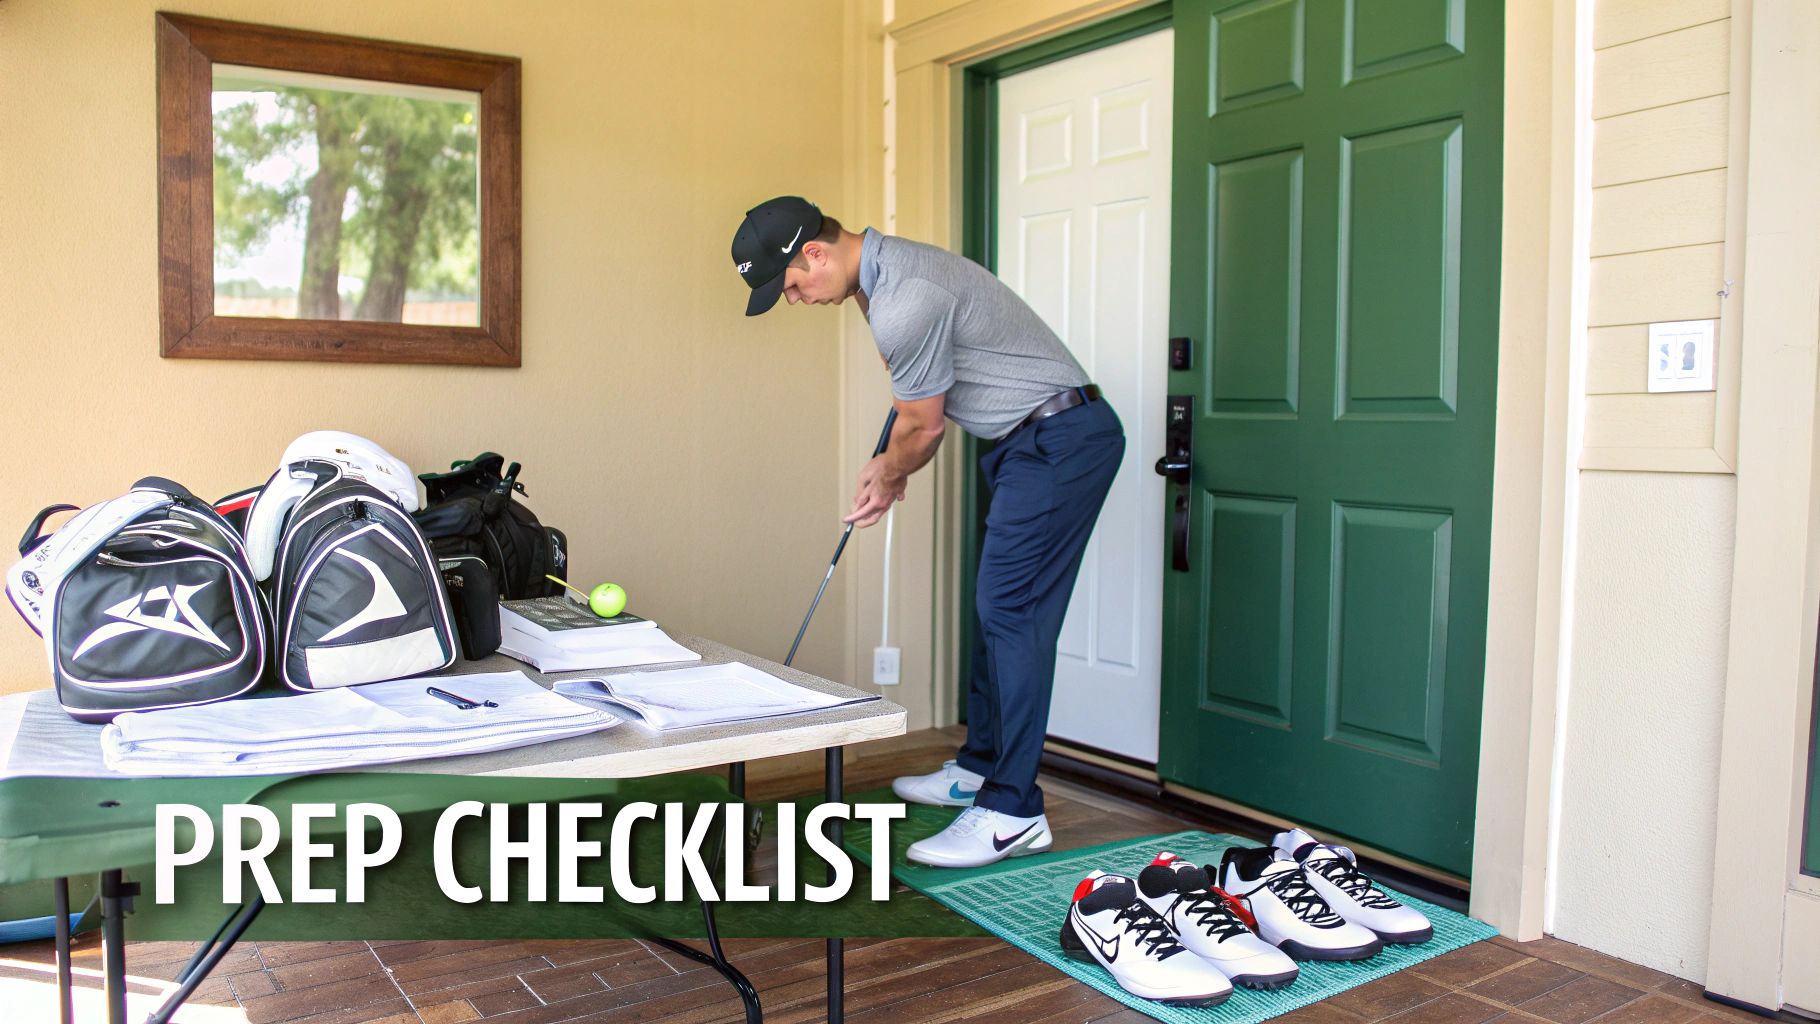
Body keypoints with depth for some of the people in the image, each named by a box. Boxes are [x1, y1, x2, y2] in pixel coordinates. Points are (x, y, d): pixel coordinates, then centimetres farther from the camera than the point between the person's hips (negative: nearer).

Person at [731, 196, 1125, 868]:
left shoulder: (903, 301, -24)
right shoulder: (885, 267, 10)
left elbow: (922, 429, -11)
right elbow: (918, 408, 21)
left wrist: (889, 478, 8)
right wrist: (886, 468, 20)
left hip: (1060, 440, -11)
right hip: (1033, 441, 11)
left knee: (1011, 612, -13)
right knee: (999, 607, 13)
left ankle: (1012, 813, -8)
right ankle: (979, 769, 24)